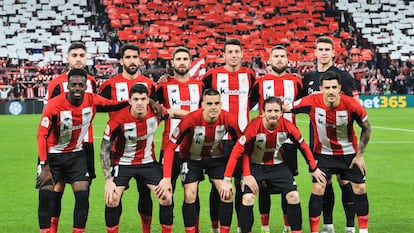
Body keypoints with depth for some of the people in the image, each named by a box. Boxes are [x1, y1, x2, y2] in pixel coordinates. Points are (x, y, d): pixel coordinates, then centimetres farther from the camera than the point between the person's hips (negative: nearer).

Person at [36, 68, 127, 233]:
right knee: (46, 195, -11)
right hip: (53, 155, -3)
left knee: (83, 195, -9)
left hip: (76, 154, 3)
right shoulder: (54, 105, -22)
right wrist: (45, 167, -20)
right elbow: (42, 135, -17)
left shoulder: (92, 100, -13)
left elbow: (115, 105, 1)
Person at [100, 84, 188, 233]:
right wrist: (108, 180, -19)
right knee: (112, 200, -18)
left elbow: (173, 113, 9)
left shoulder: (155, 112, -17)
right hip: (122, 163, -3)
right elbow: (104, 150, -16)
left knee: (167, 198, -6)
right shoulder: (118, 121, -25)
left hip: (148, 162, 3)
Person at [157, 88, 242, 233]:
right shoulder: (191, 119, -32)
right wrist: (167, 178, -32)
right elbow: (170, 147, -27)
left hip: (215, 157, 2)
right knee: (190, 196, -13)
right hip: (191, 157, -2)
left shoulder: (228, 119, -25)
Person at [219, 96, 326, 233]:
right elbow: (236, 151, -25)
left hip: (278, 166, 2)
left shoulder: (287, 126, -19)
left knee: (293, 196, -9)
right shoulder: (254, 127, -27)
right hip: (255, 165, -2)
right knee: (247, 198, -19)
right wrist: (226, 180, -28)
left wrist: (314, 169, 7)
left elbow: (303, 146, -1)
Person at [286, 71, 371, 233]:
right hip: (323, 153, -1)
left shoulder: (351, 105, -23)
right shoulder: (312, 102, -24)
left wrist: (360, 155, -5)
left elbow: (366, 128, -6)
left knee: (360, 189, 2)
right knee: (317, 189, -11)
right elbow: (285, 108, -10)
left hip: (349, 153, 1)